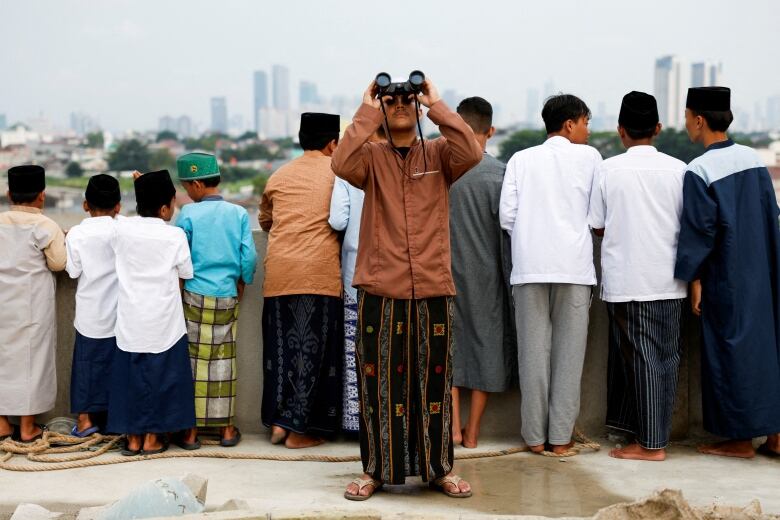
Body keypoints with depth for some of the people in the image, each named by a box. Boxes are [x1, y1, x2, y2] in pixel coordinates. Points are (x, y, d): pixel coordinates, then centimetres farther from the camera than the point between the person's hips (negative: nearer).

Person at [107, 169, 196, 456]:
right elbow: (186, 275, -3)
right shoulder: (175, 236, -11)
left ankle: (133, 437, 16)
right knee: (160, 376, 8)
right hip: (163, 323, -3)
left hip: (130, 322, 3)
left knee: (131, 374, 11)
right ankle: (152, 438, 13)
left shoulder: (122, 228, -3)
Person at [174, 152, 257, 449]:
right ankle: (227, 428, 16)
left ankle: (191, 429, 8)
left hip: (195, 295, -2)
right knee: (224, 359, 10)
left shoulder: (189, 213, -6)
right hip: (227, 297, 2)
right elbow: (249, 256, -2)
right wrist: (242, 283, 13)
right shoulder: (239, 213, 0)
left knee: (194, 360, 4)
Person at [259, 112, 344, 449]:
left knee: (281, 345, 13)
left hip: (279, 272, 4)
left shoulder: (278, 176, 14)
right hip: (319, 271, -4)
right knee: (312, 347, 2)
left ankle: (278, 422, 16)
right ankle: (300, 429, 5)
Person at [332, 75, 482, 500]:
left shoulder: (438, 154, 7)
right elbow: (341, 164, -16)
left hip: (433, 288, 1)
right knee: (379, 380, 5)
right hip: (380, 289, -1)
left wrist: (436, 106, -10)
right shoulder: (371, 156, 5)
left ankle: (438, 468, 21)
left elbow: (471, 154, -13)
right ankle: (376, 469, 17)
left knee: (434, 380, 9)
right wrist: (367, 112, -13)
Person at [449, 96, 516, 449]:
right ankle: (472, 432, 13)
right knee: (486, 341, 9)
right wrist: (510, 273, 1)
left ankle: (454, 427, 8)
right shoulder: (498, 171, -9)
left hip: (446, 271, 1)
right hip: (485, 272, -1)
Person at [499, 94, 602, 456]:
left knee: (533, 349, 5)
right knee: (568, 350, 4)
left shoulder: (521, 160, 9)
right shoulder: (588, 157, 4)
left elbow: (506, 215, 2)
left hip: (529, 265, 2)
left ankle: (535, 436, 9)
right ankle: (561, 436, 6)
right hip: (573, 265, -2)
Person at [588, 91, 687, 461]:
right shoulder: (678, 170, -2)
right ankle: (647, 430, 15)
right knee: (663, 355, 9)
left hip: (623, 280, -1)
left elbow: (597, 225, 0)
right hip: (666, 278, 1)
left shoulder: (608, 170, -4)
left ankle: (651, 443, 6)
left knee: (637, 356, 4)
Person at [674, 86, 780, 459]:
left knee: (732, 349, 2)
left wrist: (694, 278, -6)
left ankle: (742, 439, 10)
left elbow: (699, 232, -14)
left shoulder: (699, 172, -15)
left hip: (727, 278, -6)